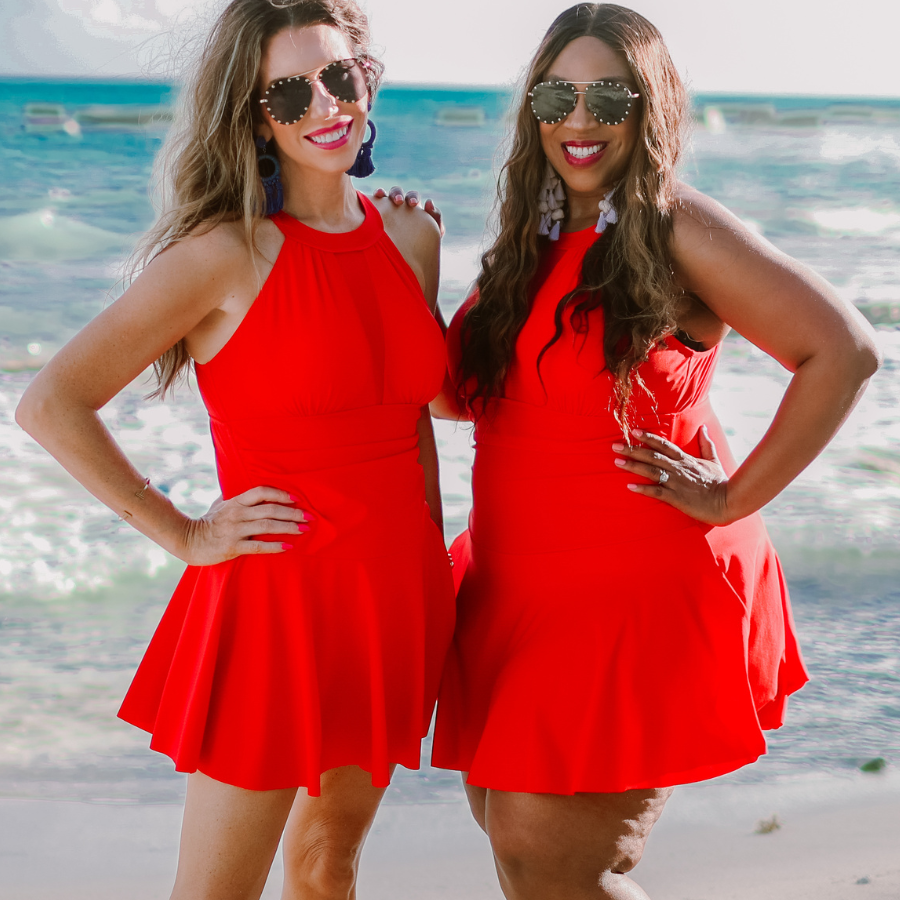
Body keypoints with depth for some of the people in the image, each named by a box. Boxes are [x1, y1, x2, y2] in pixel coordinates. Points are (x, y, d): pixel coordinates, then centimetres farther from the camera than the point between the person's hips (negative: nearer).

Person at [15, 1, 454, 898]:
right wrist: (184, 536, -10)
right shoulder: (228, 252, -13)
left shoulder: (412, 239, 6)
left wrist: (434, 572, 14)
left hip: (395, 594, 6)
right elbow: (50, 405, -14)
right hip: (273, 598, -6)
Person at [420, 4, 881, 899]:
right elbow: (463, 394, 15)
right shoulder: (530, 238, 10)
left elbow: (844, 350, -19)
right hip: (522, 590, 7)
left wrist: (735, 498, -15)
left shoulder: (678, 231, -12)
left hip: (639, 596, -7)